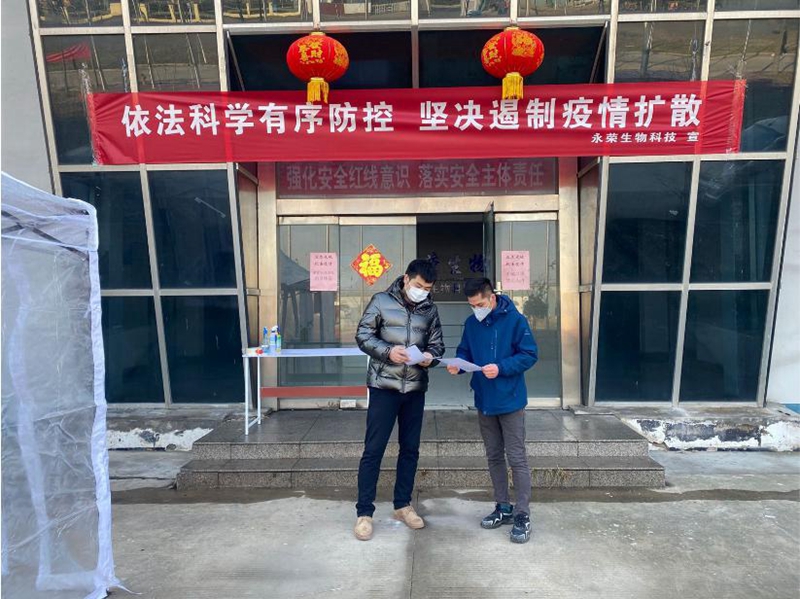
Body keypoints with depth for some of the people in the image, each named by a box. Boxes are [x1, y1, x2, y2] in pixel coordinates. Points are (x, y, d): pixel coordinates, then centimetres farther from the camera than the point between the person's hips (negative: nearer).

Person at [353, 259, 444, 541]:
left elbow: (437, 343, 10)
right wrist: (387, 351, -21)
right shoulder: (381, 301, -4)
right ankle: (364, 512, 12)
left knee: (410, 449, 13)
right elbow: (362, 335, -4)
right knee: (373, 450, -1)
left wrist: (430, 356, -13)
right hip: (384, 386, -4)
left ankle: (402, 505, 29)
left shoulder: (430, 309, 7)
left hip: (415, 389, 4)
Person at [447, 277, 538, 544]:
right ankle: (503, 507, 29)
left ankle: (522, 514, 11)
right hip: (484, 401, 6)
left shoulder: (515, 320, -13)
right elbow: (465, 352, 12)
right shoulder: (471, 323, 4)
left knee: (516, 458, 1)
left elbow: (529, 355, -12)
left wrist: (501, 368, -24)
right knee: (494, 457, 15)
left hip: (509, 401, -6)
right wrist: (458, 364, -11)